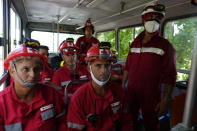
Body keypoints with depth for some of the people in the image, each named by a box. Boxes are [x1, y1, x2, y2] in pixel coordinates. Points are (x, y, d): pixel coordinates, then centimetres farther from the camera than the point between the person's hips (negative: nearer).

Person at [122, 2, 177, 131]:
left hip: (151, 95, -4)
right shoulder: (135, 43, 6)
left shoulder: (165, 45, -7)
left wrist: (166, 100, -14)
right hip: (131, 91, 4)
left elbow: (169, 76, -11)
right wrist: (123, 85, 10)